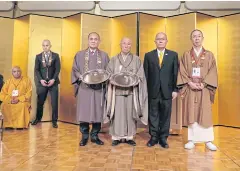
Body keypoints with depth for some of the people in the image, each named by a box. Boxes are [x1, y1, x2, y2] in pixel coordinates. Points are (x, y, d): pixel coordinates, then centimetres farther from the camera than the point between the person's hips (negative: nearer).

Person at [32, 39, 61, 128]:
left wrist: (53, 79, -11)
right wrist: (41, 80, -10)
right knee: (40, 102, 7)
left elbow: (57, 69, -1)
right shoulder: (38, 56, 8)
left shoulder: (55, 55, 5)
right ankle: (38, 118, 26)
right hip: (42, 82, 1)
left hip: (53, 82, -1)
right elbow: (36, 70, 3)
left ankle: (54, 121, 9)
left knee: (54, 103, -2)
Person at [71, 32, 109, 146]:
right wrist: (80, 76, -11)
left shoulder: (104, 55, 11)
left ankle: (95, 136, 17)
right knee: (83, 112, 0)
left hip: (99, 88, 1)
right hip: (84, 88, 0)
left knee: (97, 112, 3)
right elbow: (75, 69, 8)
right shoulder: (79, 54, 11)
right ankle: (84, 136, 14)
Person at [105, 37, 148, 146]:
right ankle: (116, 137, 9)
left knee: (130, 114, 2)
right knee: (117, 114, -1)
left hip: (131, 91, 0)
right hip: (117, 91, 0)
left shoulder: (136, 60, 9)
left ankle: (129, 137, 13)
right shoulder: (113, 60, 11)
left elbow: (140, 76, 3)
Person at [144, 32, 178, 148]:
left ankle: (163, 138, 19)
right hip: (153, 91, 0)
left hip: (167, 91, 0)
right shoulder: (148, 55, 8)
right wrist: (145, 90, -1)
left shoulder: (173, 55, 7)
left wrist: (175, 90, -3)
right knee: (153, 115, 7)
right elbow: (145, 74, 5)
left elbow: (176, 73, 4)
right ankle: (154, 137, 20)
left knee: (165, 115, 6)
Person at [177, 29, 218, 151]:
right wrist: (190, 83, -13)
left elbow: (212, 72, 0)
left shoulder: (209, 55, 8)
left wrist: (203, 84, -13)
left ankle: (208, 141, 9)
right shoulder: (186, 55, 8)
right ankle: (192, 140, 9)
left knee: (205, 115, 1)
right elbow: (182, 72, 1)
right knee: (191, 114, 2)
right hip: (190, 88, 0)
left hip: (204, 89, 0)